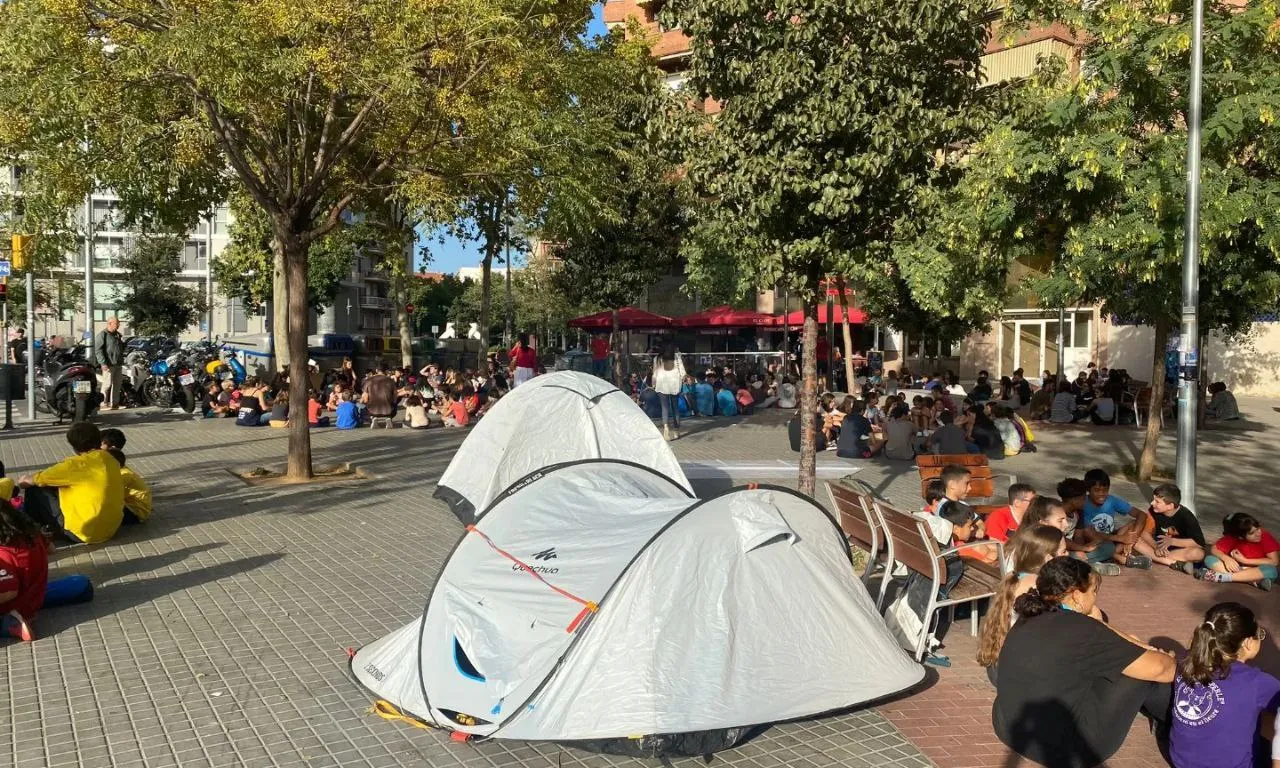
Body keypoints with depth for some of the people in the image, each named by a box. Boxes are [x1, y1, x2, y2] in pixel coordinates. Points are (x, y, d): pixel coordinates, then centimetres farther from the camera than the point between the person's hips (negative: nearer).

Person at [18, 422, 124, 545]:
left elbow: (40, 479, -4)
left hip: (87, 530, -8)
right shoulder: (110, 459, 5)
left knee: (35, 491, 6)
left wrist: (25, 480, 17)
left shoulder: (81, 463, -16)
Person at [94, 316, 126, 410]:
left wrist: (123, 343, 7)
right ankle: (103, 404, -7)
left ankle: (114, 403, 16)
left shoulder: (118, 335, 19)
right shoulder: (102, 334, -6)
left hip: (118, 364, 8)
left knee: (117, 384, 10)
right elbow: (98, 350, -13)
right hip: (108, 364, -8)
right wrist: (103, 363, -20)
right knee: (107, 384, -10)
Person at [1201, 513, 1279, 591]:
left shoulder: (1266, 537, -19)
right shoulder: (1232, 537, -15)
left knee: (1271, 571, -37)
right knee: (1209, 559, -20)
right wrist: (1226, 559, -30)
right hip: (1238, 569, 2)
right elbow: (1214, 549, -8)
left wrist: (1244, 560, -22)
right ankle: (1255, 580, -31)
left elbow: (1274, 561, -23)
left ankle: (1221, 577, -32)